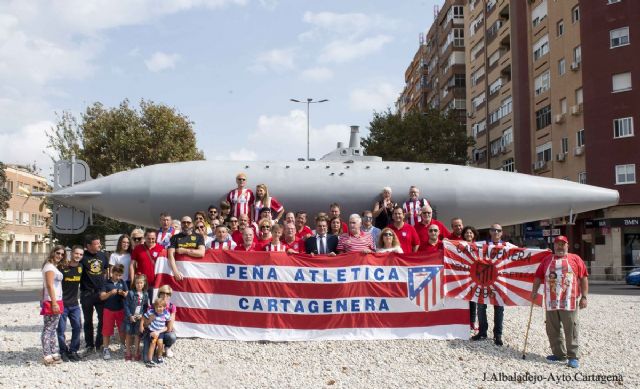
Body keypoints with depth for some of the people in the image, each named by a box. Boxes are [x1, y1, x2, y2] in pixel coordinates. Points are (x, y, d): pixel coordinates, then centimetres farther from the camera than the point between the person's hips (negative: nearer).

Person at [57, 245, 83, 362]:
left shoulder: (81, 267, 5)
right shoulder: (62, 267, -9)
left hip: (74, 304, 5)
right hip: (62, 303, -4)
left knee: (77, 327, 4)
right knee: (61, 329, 2)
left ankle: (73, 351, 16)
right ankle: (63, 352, 15)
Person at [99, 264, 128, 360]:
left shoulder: (122, 282, 3)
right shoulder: (107, 283, -5)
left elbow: (127, 295, 4)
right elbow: (102, 297, -8)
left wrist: (123, 293, -18)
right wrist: (110, 293, -24)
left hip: (121, 310, 2)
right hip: (109, 310, -2)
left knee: (122, 329, 11)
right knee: (107, 330, 3)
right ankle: (105, 349, 14)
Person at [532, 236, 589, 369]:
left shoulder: (575, 259, 5)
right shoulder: (547, 260, 14)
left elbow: (583, 278, 1)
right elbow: (538, 276, 14)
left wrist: (584, 297, -5)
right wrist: (534, 291, 4)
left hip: (569, 302, -4)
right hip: (551, 302, 4)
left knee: (571, 329, -3)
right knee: (553, 330, 9)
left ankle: (573, 357, 3)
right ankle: (559, 354, 20)